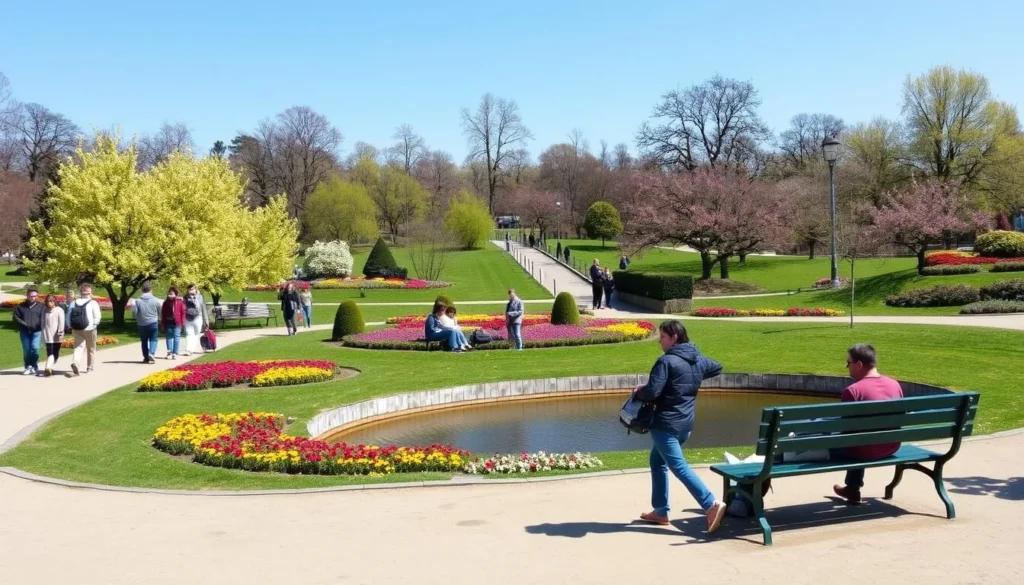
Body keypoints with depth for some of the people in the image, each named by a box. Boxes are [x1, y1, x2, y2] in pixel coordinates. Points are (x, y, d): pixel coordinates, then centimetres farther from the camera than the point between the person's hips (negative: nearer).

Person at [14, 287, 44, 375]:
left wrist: (39, 326, -19)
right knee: (26, 350, 4)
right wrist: (25, 325, -10)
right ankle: (28, 367, 17)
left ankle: (34, 366, 3)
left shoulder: (41, 306, 3)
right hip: (24, 331, 2)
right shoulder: (20, 306, 8)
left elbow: (43, 319, -3)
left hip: (36, 331, -2)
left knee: (35, 348, -14)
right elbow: (16, 318, 2)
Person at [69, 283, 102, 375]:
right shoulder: (93, 303, -6)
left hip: (76, 329, 3)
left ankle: (75, 362, -25)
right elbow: (97, 316, -14)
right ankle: (90, 367, 18)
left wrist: (71, 326, 10)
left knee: (79, 347, 2)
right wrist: (94, 325, -3)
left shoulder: (74, 303, 7)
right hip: (89, 329, -3)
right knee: (91, 349, 12)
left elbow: (69, 315, 6)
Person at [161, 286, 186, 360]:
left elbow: (183, 312, 0)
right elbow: (163, 313, 8)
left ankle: (175, 353, -1)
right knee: (169, 337, 8)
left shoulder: (180, 302, -2)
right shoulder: (166, 302, 6)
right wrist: (163, 323, 5)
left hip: (177, 323, -3)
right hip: (168, 323, 3)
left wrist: (182, 322, -4)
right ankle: (170, 352, 13)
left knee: (176, 337, -3)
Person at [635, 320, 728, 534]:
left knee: (678, 466, -8)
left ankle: (711, 505, -19)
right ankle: (660, 510, 23)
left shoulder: (667, 361, -16)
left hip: (666, 424, -9)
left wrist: (638, 392, -2)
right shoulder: (698, 359, 9)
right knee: (657, 461, 20)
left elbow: (652, 392, -23)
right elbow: (717, 368, 28)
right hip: (686, 423, 9)